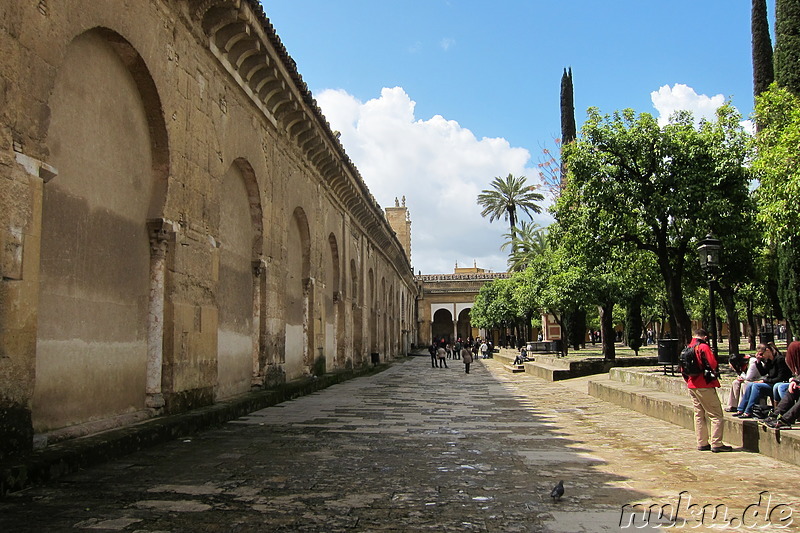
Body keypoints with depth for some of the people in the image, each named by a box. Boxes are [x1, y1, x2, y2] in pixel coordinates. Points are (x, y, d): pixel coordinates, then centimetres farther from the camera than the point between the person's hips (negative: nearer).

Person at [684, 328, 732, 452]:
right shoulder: (703, 347, -11)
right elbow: (714, 365, -16)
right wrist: (714, 373, 4)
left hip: (692, 386, 8)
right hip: (705, 386, -8)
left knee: (699, 415, 12)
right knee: (716, 415, -3)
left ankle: (702, 443, 14)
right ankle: (716, 444, -6)